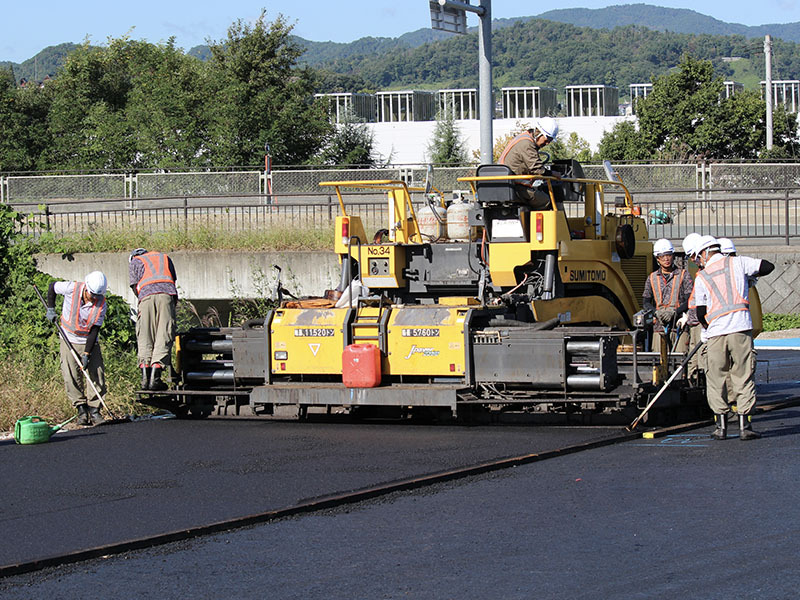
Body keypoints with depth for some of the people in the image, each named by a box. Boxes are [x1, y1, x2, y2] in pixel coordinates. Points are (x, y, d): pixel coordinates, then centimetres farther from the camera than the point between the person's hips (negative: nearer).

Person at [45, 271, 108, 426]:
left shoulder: (101, 304, -14)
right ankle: (81, 409, 0)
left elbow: (94, 330, -14)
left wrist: (87, 354, -19)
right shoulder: (72, 288, -17)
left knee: (98, 376, -8)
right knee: (71, 376, -9)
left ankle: (94, 410, -1)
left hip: (90, 342, 1)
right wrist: (51, 309, 2)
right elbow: (52, 286, 3)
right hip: (69, 339, -1)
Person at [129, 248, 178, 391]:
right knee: (164, 337, -3)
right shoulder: (164, 257, 33)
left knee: (145, 338, 4)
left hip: (146, 295, -1)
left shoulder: (134, 262, 25)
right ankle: (155, 379, -13)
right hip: (167, 294, 1)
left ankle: (145, 377, -5)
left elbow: (135, 286, 13)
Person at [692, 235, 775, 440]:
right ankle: (744, 426, -2)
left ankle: (721, 426, 8)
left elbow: (700, 312, 10)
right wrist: (749, 275, 28)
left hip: (716, 331, 0)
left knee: (716, 378, 10)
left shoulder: (701, 277, 8)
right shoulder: (737, 263, 7)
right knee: (744, 376, 2)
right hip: (741, 327, 0)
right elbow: (768, 266, 10)